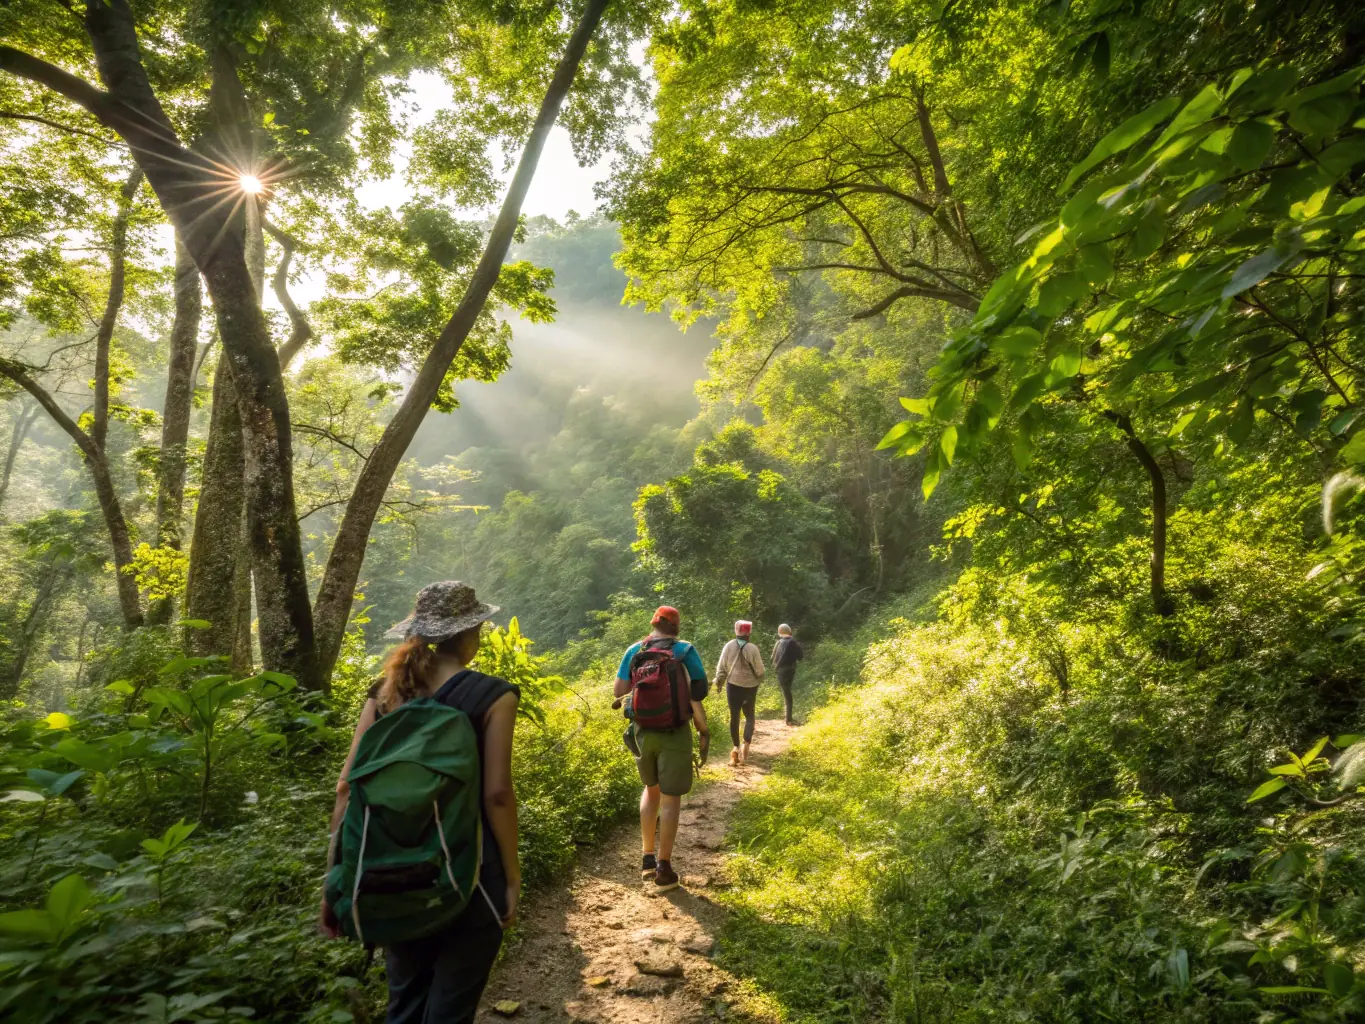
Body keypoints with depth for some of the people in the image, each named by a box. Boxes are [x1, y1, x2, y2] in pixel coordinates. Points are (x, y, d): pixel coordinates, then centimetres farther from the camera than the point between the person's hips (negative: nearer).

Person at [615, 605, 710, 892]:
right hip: (674, 732, -4)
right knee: (671, 798, 10)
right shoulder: (685, 651, -10)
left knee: (651, 789, 24)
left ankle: (647, 858, 28)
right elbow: (697, 695, -13)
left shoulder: (634, 650, 0)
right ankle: (663, 869, 17)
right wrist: (703, 731, -2)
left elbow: (619, 691, -1)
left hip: (642, 731, 4)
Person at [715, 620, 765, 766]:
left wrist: (719, 683, 14)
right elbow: (759, 671, -7)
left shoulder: (728, 646, -6)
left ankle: (735, 747, 3)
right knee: (749, 716, 14)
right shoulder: (752, 649, -14)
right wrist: (759, 680, 14)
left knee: (734, 716, 10)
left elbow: (721, 667, 0)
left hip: (732, 685, 2)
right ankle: (746, 743, -2)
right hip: (749, 687, -1)